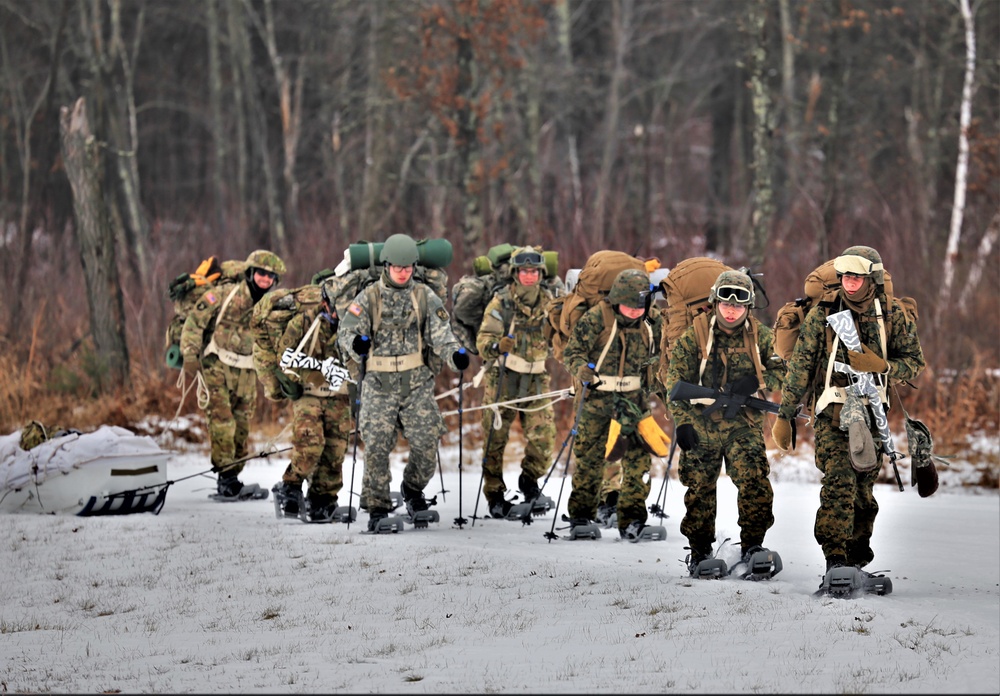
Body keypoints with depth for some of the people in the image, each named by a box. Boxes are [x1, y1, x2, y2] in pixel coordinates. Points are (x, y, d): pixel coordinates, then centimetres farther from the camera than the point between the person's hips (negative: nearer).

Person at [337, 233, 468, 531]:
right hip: (379, 383, -1)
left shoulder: (424, 296, 8)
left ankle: (413, 488, 23)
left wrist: (455, 353, -18)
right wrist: (356, 342, -27)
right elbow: (346, 331, -3)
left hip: (417, 382, 1)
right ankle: (377, 506, 1)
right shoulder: (369, 297, 4)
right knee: (376, 445, -10)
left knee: (426, 442, -5)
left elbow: (440, 333, 2)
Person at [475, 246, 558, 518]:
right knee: (496, 439, -1)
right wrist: (497, 346, -34)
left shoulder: (548, 301, 5)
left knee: (544, 435, -6)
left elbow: (556, 337, 23)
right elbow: (483, 341, -15)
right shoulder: (501, 302, -8)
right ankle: (495, 495, 13)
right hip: (502, 378, -3)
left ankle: (529, 479, 22)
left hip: (536, 379, 3)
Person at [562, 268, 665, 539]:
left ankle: (632, 519, 0)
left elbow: (661, 352, 18)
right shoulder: (596, 318, -12)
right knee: (590, 456, 4)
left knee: (638, 457, -4)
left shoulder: (653, 320, 0)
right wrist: (582, 370, -27)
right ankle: (581, 516, 16)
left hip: (635, 397, 2)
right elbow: (573, 351, -8)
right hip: (598, 396, -2)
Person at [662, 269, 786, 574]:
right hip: (702, 423, 0)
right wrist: (681, 422, -7)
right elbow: (675, 380, 0)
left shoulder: (760, 336, 3)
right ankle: (699, 552, 17)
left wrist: (755, 383, -14)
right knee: (700, 489, 4)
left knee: (754, 482, -15)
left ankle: (752, 546, -4)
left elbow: (780, 371, 6)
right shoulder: (694, 336, -1)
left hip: (743, 425, 0)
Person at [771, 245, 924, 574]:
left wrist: (881, 365, -15)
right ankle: (835, 557, -23)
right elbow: (799, 368, 3)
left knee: (863, 489, 7)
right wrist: (784, 416, 1)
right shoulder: (822, 316, 1)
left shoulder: (894, 317, 4)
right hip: (833, 412, -2)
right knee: (839, 481, -18)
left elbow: (914, 362, 5)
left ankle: (856, 556, 22)